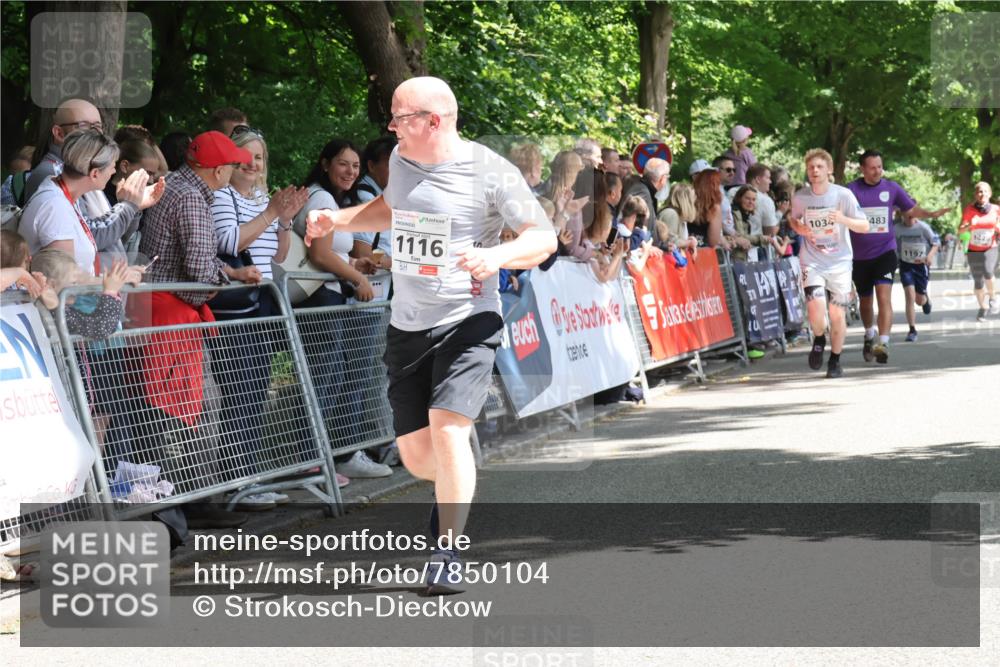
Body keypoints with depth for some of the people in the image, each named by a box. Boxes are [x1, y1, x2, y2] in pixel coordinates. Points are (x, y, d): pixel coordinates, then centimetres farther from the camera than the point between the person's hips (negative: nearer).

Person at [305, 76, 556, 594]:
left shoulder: (491, 172, -11)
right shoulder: (401, 159, 7)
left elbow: (545, 238, -9)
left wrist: (497, 256, -27)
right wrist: (337, 220, 16)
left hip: (467, 322, -6)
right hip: (407, 325, 6)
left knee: (447, 430, -23)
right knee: (415, 455, 6)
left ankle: (448, 552, -13)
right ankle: (456, 490, 41)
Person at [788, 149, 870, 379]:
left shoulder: (843, 195, -10)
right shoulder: (800, 197, -5)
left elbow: (864, 226, -6)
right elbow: (793, 219, 16)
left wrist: (843, 219, -25)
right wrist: (799, 228, -8)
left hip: (840, 262, 0)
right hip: (812, 262, 0)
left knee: (837, 314, 1)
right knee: (816, 310, -19)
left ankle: (835, 360, 21)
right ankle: (819, 340, 14)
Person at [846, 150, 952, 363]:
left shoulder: (891, 187, 1)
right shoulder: (852, 190, -5)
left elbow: (911, 209, 11)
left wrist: (932, 214, -6)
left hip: (885, 251, -1)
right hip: (860, 255, 1)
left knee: (884, 295, -19)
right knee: (866, 300, 15)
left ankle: (883, 343, -26)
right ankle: (870, 335, 42)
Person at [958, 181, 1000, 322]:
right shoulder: (969, 210, -7)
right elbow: (960, 231, -7)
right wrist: (970, 225, -26)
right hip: (974, 251, 1)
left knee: (988, 272, -27)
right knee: (978, 282, 6)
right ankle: (982, 308, 25)